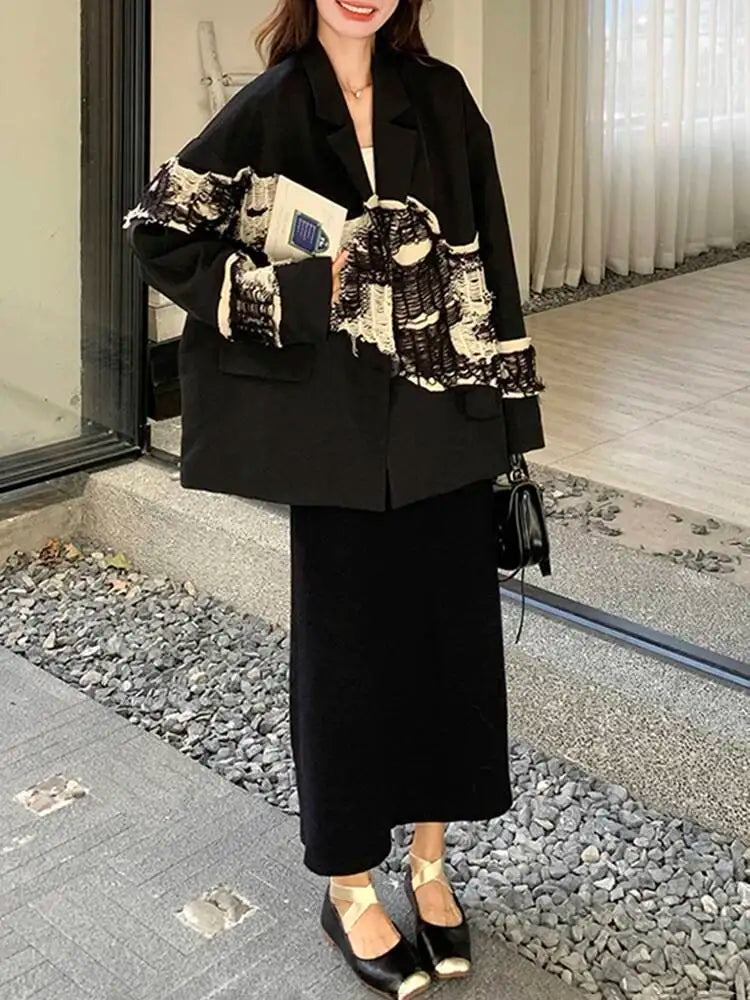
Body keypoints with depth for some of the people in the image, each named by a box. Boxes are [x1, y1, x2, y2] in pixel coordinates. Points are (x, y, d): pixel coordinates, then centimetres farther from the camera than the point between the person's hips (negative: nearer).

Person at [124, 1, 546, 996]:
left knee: (450, 627, 10)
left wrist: (505, 404, 2)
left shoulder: (441, 97, 5)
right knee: (348, 640, 6)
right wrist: (300, 289, -11)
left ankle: (428, 859, 30)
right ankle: (349, 887, 24)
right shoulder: (269, 108, -3)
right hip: (340, 429, -3)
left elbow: (483, 256, 6)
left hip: (447, 422, 3)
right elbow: (157, 229, -3)